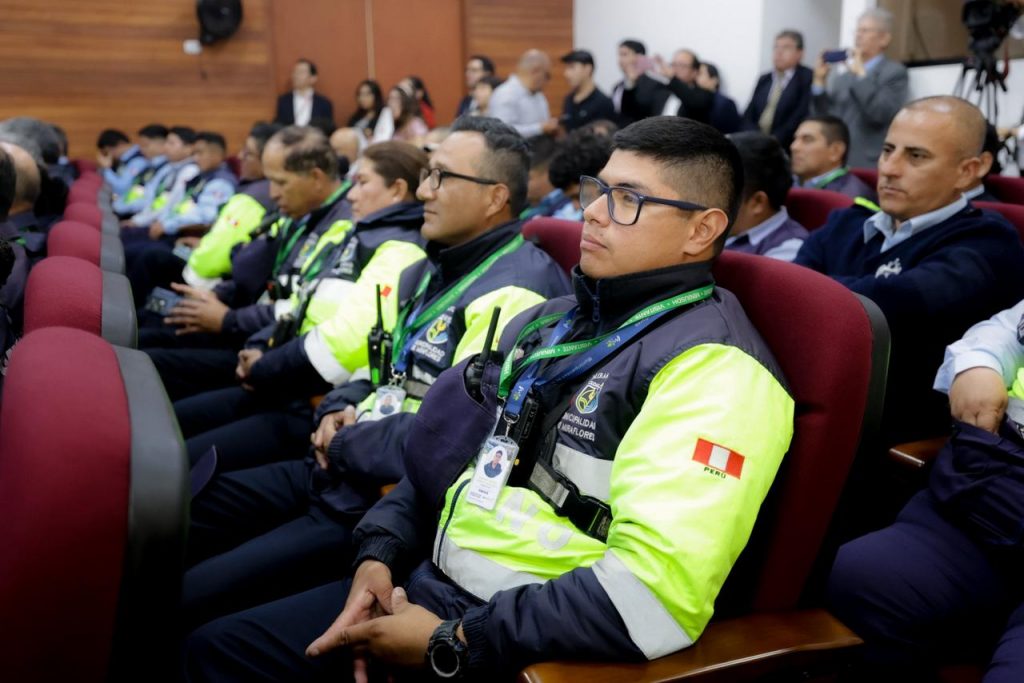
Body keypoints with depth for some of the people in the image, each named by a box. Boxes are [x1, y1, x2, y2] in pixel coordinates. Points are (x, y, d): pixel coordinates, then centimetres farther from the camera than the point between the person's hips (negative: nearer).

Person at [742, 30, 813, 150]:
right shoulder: (764, 80, 18)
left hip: (785, 149, -4)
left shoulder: (808, 79, -1)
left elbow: (802, 118, -10)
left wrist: (774, 141, -15)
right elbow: (749, 115, 13)